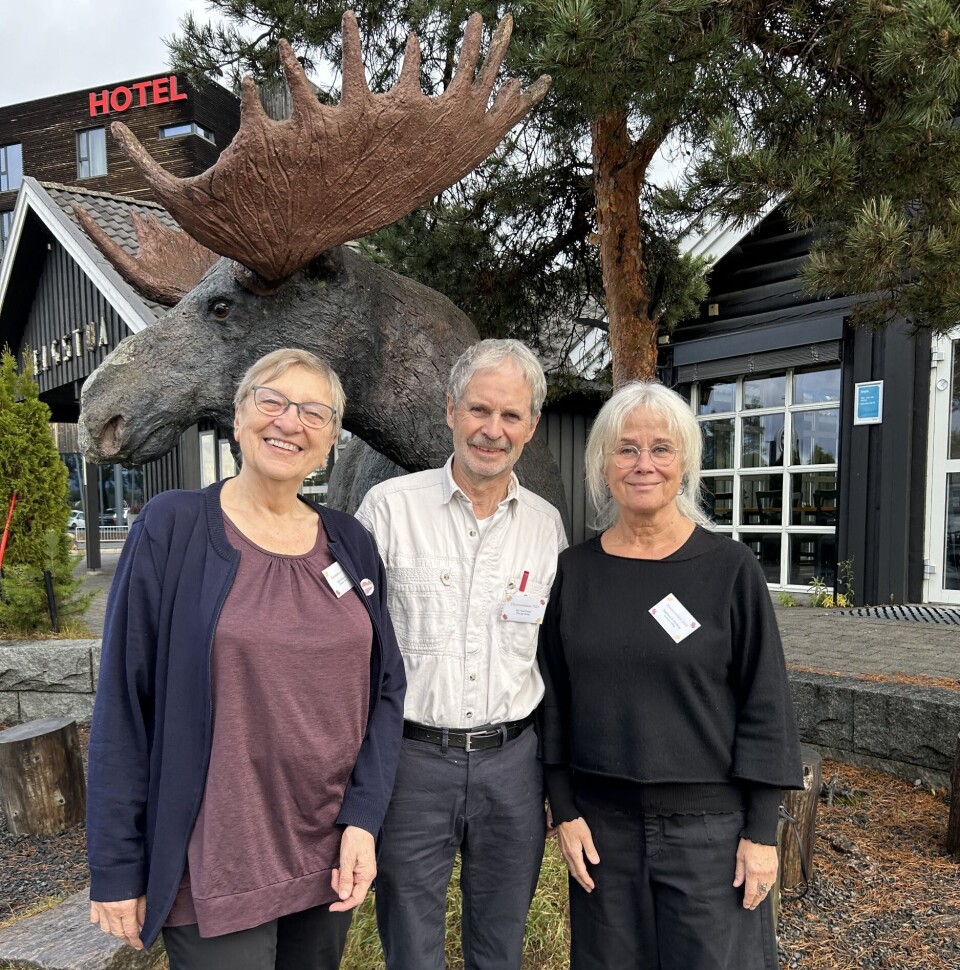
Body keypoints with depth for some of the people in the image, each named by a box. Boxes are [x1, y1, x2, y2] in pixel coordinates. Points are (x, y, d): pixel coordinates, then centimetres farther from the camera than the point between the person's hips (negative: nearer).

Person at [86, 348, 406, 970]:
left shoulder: (352, 545, 1)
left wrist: (363, 820, -6)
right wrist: (116, 868, -6)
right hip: (216, 865, -4)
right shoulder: (173, 528, -9)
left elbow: (384, 690, 3)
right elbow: (125, 704, -8)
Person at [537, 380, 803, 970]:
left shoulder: (730, 568, -8)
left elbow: (765, 704, -5)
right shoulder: (574, 571, -2)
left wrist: (762, 831, -6)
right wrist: (563, 810, 1)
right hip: (602, 821, 2)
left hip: (710, 823, -2)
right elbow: (555, 699, 3)